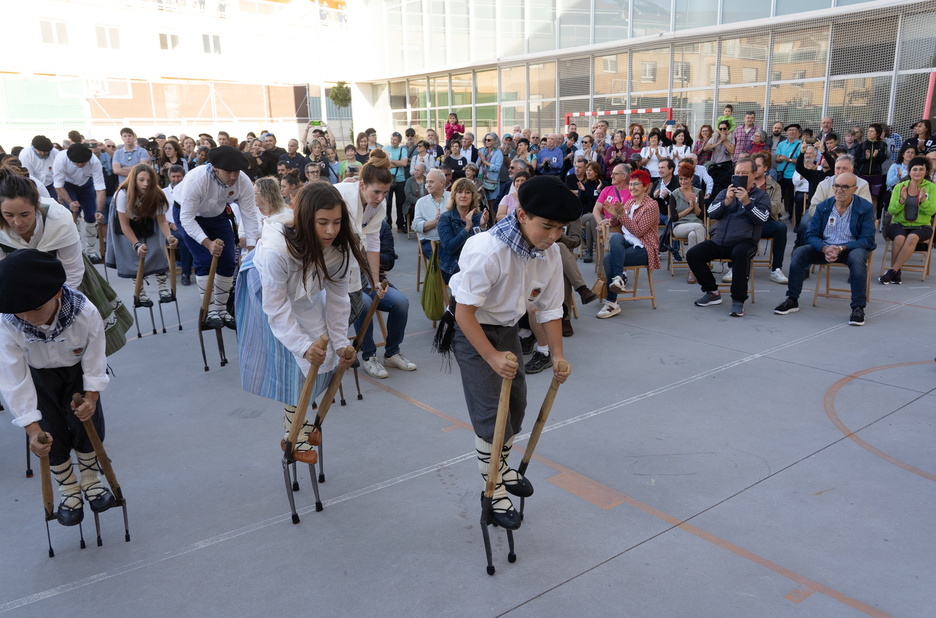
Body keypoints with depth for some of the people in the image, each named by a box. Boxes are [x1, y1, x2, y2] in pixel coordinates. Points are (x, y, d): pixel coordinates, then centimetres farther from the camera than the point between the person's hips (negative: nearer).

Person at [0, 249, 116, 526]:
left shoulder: (85, 312, -36)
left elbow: (94, 359, -19)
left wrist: (91, 397, -26)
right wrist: (32, 428, -32)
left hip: (78, 370, 0)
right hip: (38, 376, 0)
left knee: (88, 423, -5)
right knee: (51, 433, -7)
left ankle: (90, 478, 24)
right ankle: (68, 489, 19)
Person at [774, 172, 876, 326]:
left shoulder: (866, 208, -6)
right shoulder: (823, 206, 2)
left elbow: (867, 239, -11)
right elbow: (811, 235, -2)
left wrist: (842, 249, -26)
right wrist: (825, 248, -23)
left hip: (851, 248, -3)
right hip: (825, 247, 3)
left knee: (857, 257, -37)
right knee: (799, 253, -22)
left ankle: (858, 307, -29)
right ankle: (792, 300, -13)